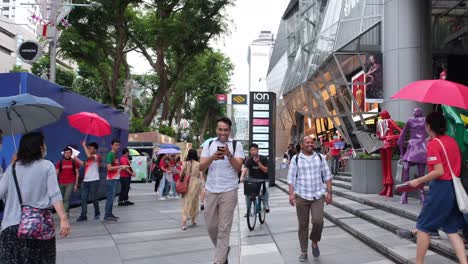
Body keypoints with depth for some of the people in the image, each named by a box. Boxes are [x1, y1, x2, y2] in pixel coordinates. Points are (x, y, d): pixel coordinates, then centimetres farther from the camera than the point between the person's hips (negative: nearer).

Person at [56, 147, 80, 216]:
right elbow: (56, 174, 6)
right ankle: (67, 211, 29)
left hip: (70, 183, -3)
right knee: (62, 199, 10)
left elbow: (77, 173, 5)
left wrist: (76, 184, 0)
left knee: (66, 198, -14)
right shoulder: (59, 162, 5)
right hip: (61, 183, 3)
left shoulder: (74, 162, 2)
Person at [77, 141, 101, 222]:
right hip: (86, 181, 7)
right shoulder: (88, 158, 18)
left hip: (94, 181, -7)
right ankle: (83, 215, 0)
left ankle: (97, 213, 20)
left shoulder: (97, 157, -8)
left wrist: (84, 145, -18)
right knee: (83, 198, -1)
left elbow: (89, 155, -26)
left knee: (93, 198, 0)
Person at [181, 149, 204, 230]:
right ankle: (193, 220, 28)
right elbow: (201, 176, -6)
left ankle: (184, 223, -3)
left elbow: (181, 175, 3)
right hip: (195, 184, -1)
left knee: (186, 203, 4)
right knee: (194, 202, 15)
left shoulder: (185, 164, -1)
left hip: (186, 185, 1)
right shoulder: (198, 164, -5)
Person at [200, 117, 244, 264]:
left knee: (224, 228, -2)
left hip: (229, 191, -3)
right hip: (211, 191, 3)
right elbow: (201, 167, -1)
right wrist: (212, 157, -19)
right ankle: (223, 249, 36)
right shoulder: (209, 145, 8)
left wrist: (229, 155, -23)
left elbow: (238, 167, -7)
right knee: (211, 225, 11)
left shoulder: (236, 145, 1)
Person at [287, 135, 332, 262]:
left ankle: (315, 242, 16)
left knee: (318, 221, -14)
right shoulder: (296, 159, 1)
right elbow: (291, 178, -1)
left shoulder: (320, 157, 6)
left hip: (318, 196, 1)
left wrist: (329, 193, 1)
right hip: (301, 196, -1)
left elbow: (327, 176, 7)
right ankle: (303, 252, 17)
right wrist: (291, 194, -11)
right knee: (303, 225, 4)